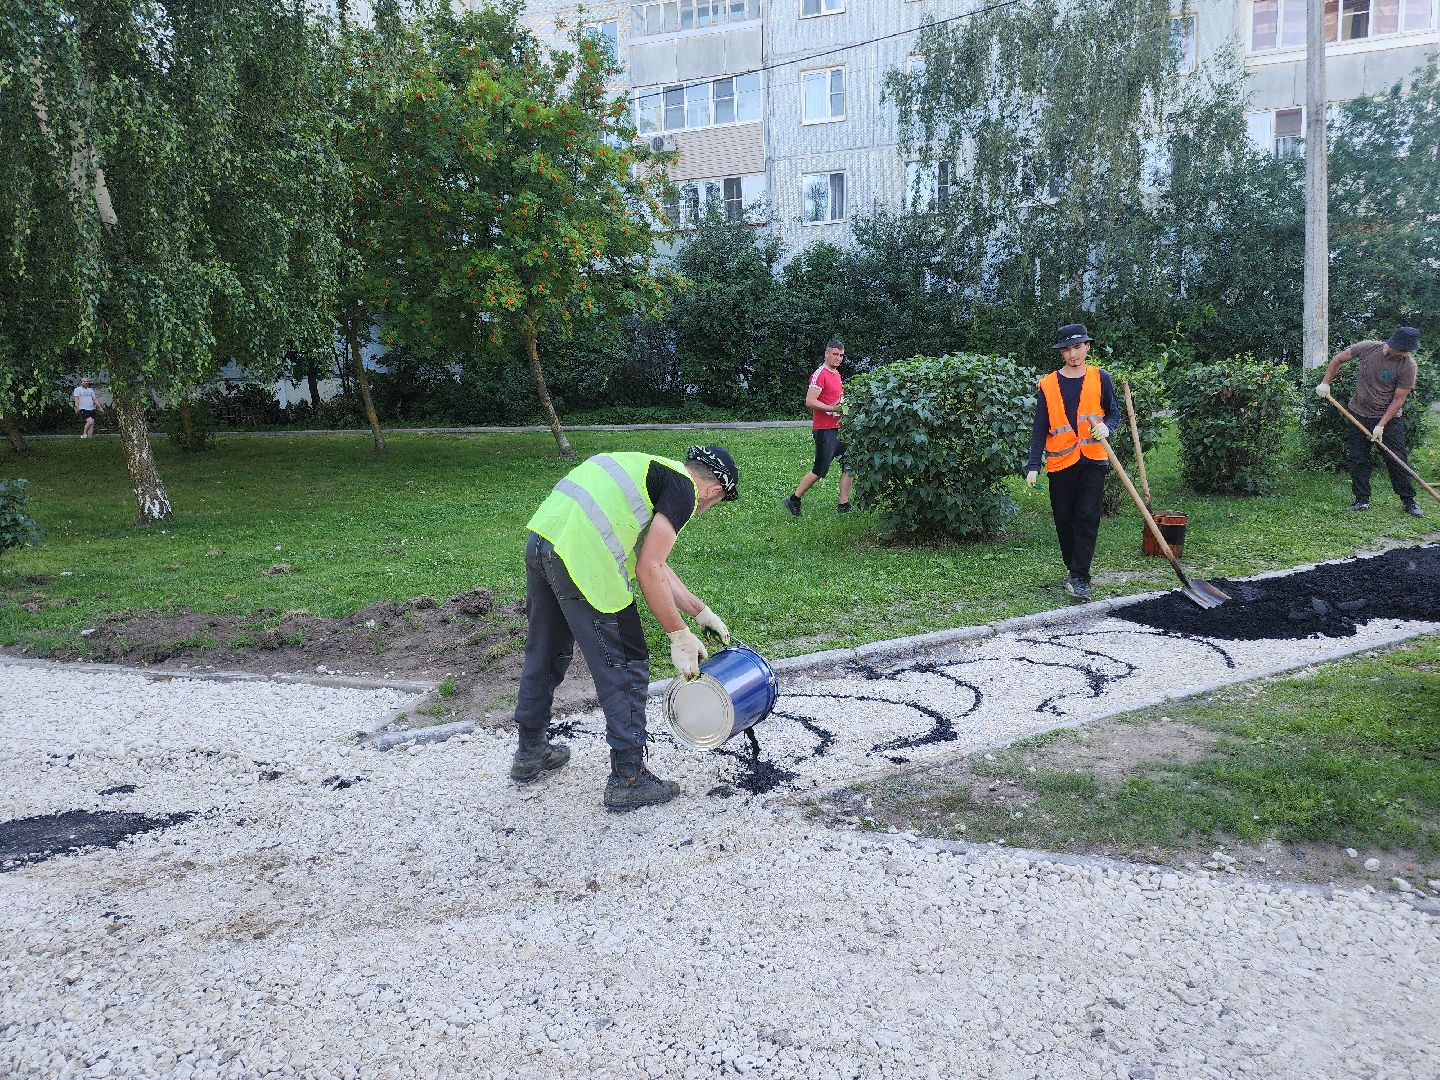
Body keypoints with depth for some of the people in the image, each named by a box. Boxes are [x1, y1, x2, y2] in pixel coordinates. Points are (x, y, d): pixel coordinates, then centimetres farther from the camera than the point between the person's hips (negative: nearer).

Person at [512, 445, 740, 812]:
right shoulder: (683, 489, -1)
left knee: (544, 654, 25)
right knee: (625, 668, 4)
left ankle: (530, 753, 42)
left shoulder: (652, 469, 27)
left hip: (540, 539, 10)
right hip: (581, 559, -10)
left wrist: (701, 611, 32)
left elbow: (654, 563, 29)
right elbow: (648, 571, -8)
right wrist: (679, 636, 0)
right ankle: (627, 779, 14)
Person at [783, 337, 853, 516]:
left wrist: (845, 404, 11)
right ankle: (794, 500, 10)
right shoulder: (820, 374, -13)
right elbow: (810, 402, -21)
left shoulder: (836, 373, 16)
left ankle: (844, 505, 11)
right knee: (820, 469, -4)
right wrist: (834, 408, -22)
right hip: (825, 429, -9)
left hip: (839, 428, 9)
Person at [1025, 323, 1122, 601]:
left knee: (1087, 518, -9)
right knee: (1064, 520, 8)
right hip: (1060, 462, 1)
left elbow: (1114, 413, 13)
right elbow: (1039, 429, 3)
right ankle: (1074, 570, 24)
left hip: (1093, 460, -1)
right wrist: (1033, 466, -5)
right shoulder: (1047, 385, 2)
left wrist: (1106, 426, -11)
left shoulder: (1100, 379, 4)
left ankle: (1079, 578, -9)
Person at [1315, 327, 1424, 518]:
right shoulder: (1367, 348, -11)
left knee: (1397, 461, -2)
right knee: (1358, 460, 4)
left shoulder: (1407, 364, -16)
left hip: (1389, 418, -2)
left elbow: (1398, 400, -14)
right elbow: (1337, 359, 6)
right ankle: (1362, 500, 14)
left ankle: (1409, 502, 9)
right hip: (1358, 414, 2)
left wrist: (1381, 426, -18)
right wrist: (1325, 383, 1)